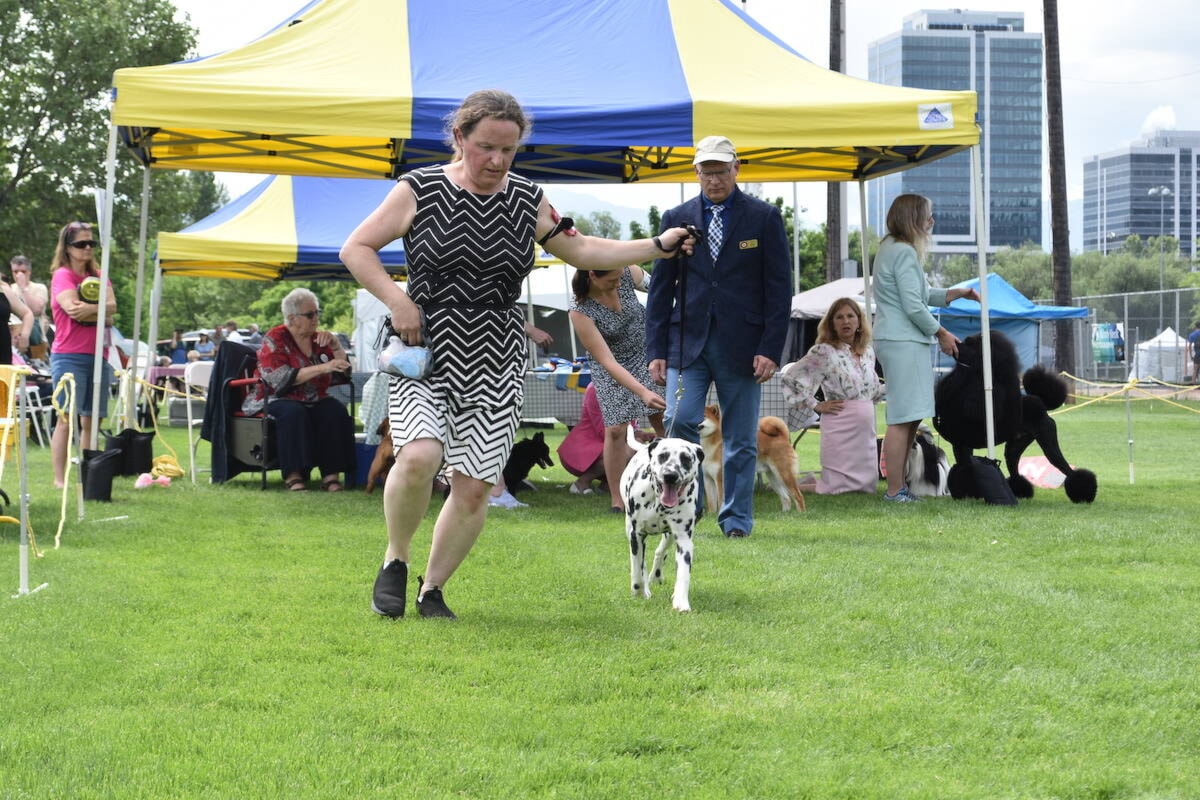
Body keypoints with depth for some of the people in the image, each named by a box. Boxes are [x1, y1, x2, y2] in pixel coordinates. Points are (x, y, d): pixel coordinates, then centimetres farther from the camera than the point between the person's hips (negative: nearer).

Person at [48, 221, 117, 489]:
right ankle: (60, 479, -7)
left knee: (92, 420, 7)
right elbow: (73, 309, -17)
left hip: (98, 356, 6)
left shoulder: (98, 276, 16)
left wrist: (88, 309, -16)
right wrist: (101, 313, -7)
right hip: (69, 356, -6)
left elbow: (112, 305, -1)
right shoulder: (62, 275, -2)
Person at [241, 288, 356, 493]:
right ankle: (293, 475, -34)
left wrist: (335, 345, -7)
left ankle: (331, 475, -28)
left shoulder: (319, 339, 11)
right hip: (275, 400, -5)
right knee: (294, 413, -36)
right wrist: (321, 368, -26)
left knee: (335, 410, -25)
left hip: (314, 400, 5)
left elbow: (344, 373, 9)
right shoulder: (274, 340, -5)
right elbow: (280, 379, -21)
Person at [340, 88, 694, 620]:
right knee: (419, 457, -26)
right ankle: (395, 560, 0)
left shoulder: (527, 202, 8)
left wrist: (658, 245, 8)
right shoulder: (419, 191, -3)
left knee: (474, 487, -3)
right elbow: (355, 248, 1)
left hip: (495, 366, 3)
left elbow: (581, 250, 17)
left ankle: (432, 589, 16)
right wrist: (397, 301, -12)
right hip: (425, 356, -3)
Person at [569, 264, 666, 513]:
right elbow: (607, 361, -31)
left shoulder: (628, 274, -21)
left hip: (647, 351, 3)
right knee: (615, 429, -10)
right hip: (612, 370, -3)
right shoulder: (580, 312, -30)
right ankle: (618, 500, 0)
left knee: (664, 419, -1)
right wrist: (642, 392, -40)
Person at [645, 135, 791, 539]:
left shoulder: (764, 217, 2)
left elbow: (780, 288, 0)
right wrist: (656, 349, 3)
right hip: (688, 341, 1)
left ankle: (737, 517, 14)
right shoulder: (676, 219, 8)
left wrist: (771, 350, -7)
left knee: (741, 438, 4)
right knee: (679, 421, -14)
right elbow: (661, 288, 10)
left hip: (741, 345, -1)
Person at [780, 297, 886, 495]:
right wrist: (815, 406, -11)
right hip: (840, 425, -7)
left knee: (869, 486, 9)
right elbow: (790, 376, -13)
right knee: (836, 487, -8)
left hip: (866, 426, 7)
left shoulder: (868, 351, 11)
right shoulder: (824, 352, -9)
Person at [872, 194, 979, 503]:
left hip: (894, 339, 11)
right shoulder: (904, 252, -13)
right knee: (903, 418, -10)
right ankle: (895, 490, -10)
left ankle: (898, 486, 14)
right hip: (903, 342, -11)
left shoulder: (890, 248, 19)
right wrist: (940, 333, -6)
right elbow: (913, 306, -17)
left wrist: (954, 294, 16)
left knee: (908, 418, 12)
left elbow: (921, 295, 26)